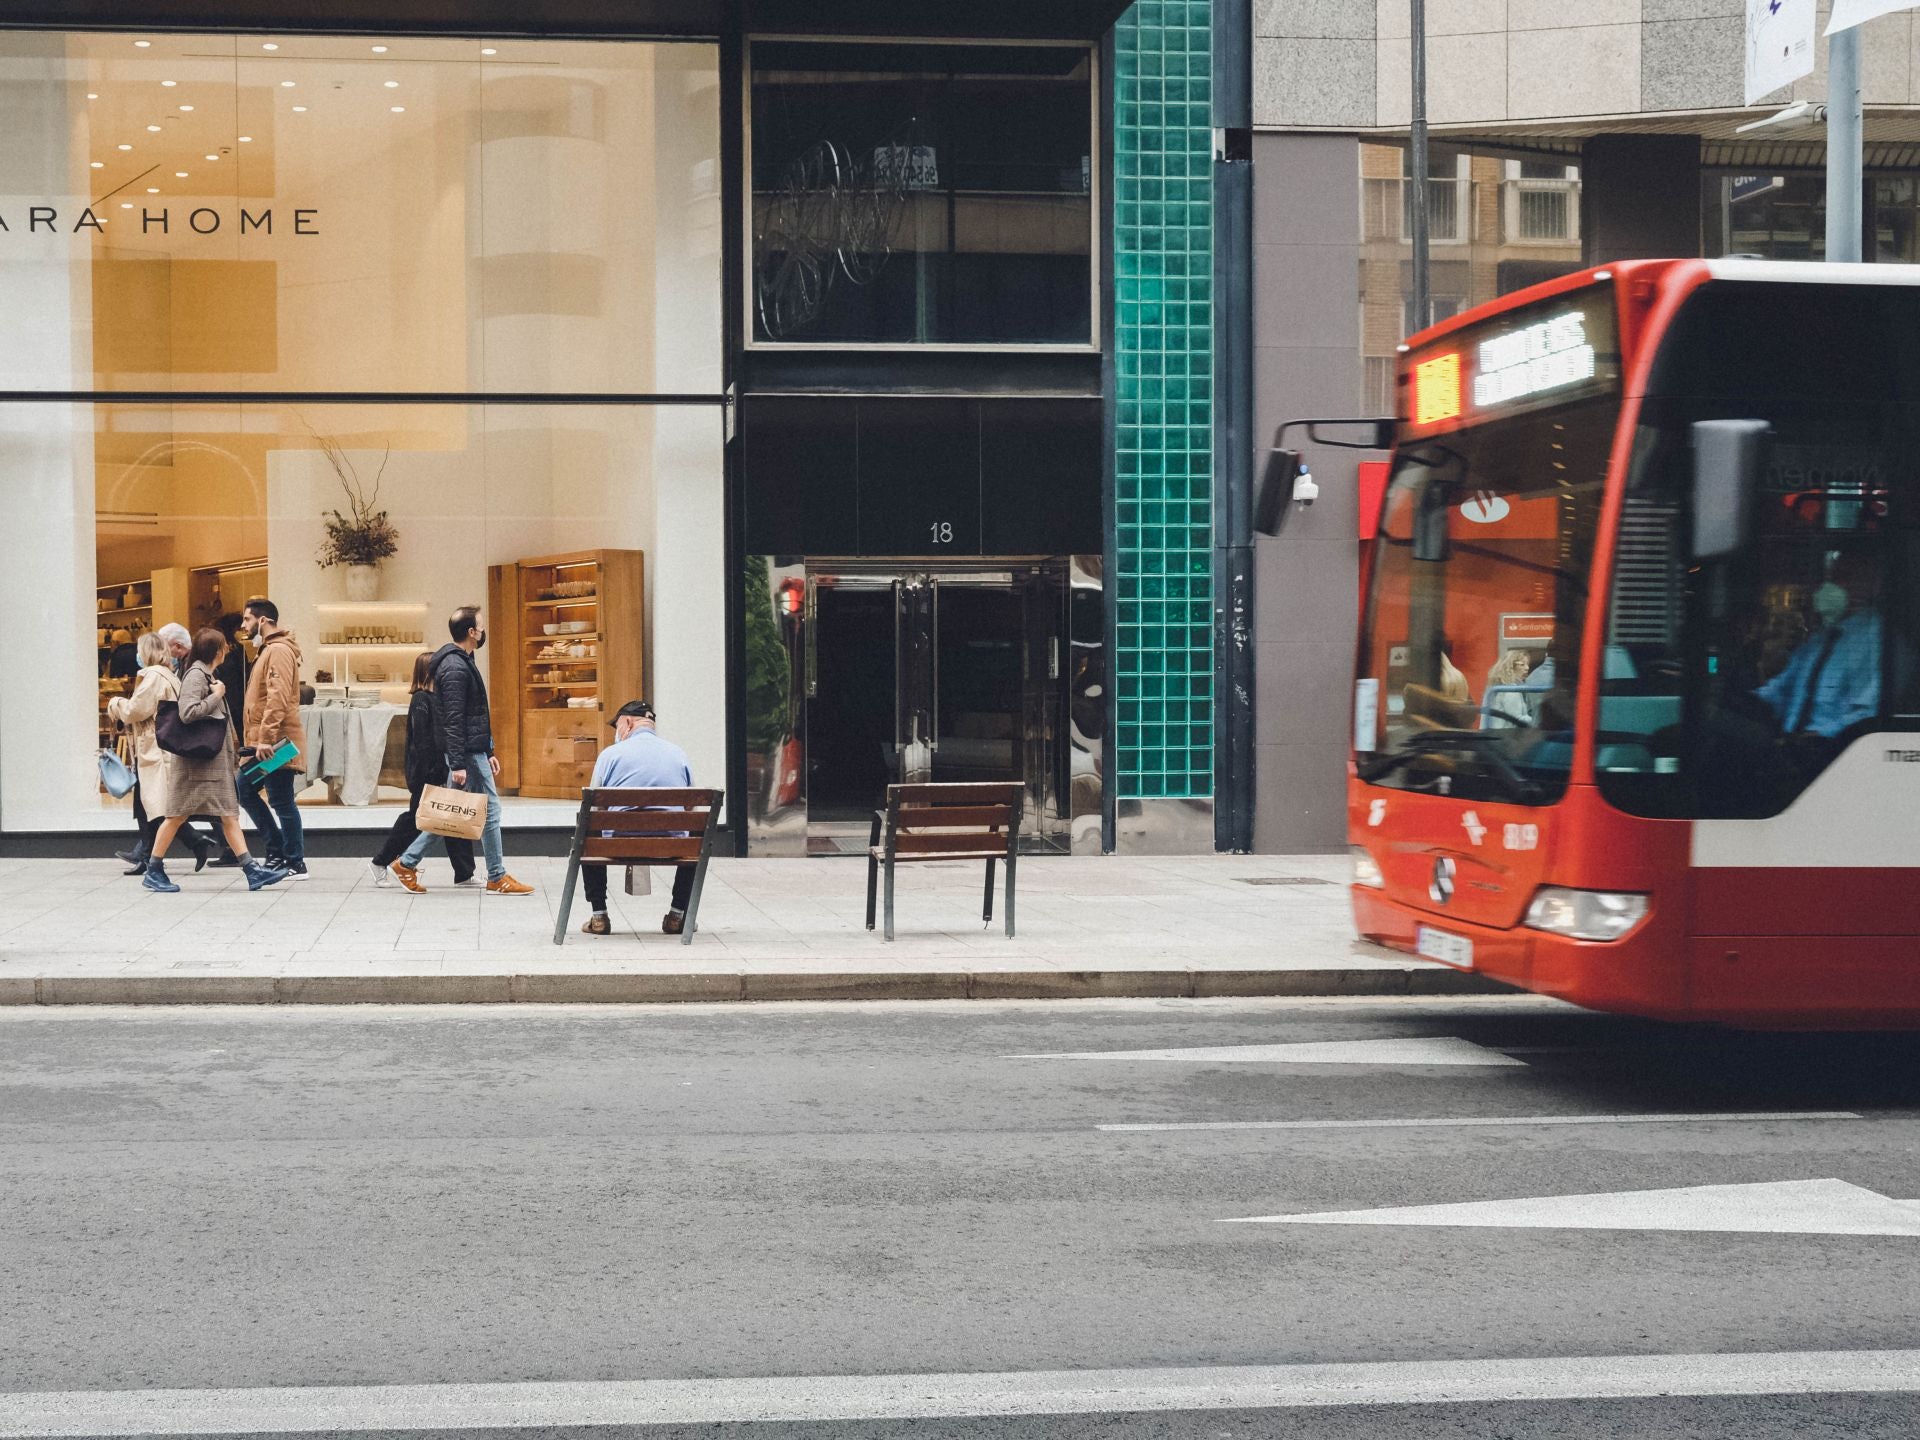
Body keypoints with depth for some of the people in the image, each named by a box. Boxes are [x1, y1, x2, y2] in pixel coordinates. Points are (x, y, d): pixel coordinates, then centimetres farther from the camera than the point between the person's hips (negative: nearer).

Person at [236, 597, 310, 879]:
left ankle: (295, 863, 1)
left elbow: (277, 698, -23)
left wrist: (266, 738, -27)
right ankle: (278, 850, 17)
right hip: (263, 743, 10)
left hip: (275, 743, -10)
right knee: (243, 789, 13)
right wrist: (256, 739, 20)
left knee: (281, 801, -6)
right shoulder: (267, 650, 19)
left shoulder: (279, 651, -13)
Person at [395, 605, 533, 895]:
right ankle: (497, 878, 5)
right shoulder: (455, 668, -17)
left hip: (474, 749, 10)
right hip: (466, 753, -10)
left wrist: (488, 752, 23)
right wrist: (457, 765, -25)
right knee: (490, 809, -2)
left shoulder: (463, 662, 16)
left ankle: (408, 862, 17)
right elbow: (453, 720, -22)